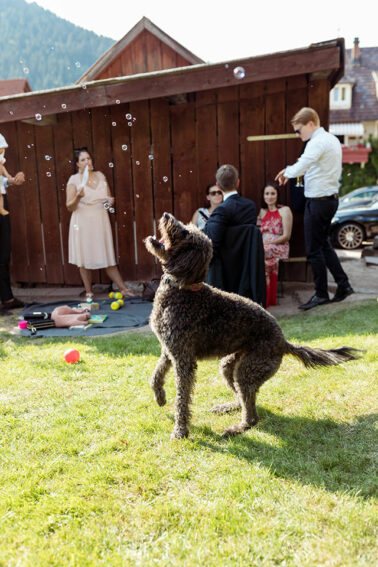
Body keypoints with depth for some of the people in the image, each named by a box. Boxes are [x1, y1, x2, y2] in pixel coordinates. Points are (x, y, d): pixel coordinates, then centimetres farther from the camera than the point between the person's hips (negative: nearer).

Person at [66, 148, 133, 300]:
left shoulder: (100, 176, 9)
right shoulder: (74, 180, -2)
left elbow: (108, 198, 20)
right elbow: (69, 207, -4)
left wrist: (109, 201, -4)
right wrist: (78, 197, -23)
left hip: (100, 221, 2)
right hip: (83, 223, -2)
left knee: (108, 257, 4)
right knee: (84, 259, 2)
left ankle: (123, 289, 10)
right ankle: (89, 292, 14)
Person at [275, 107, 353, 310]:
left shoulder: (318, 142, -17)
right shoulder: (332, 139, 15)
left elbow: (299, 168, -28)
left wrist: (286, 172, -7)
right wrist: (290, 171, 10)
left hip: (318, 200, -10)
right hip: (331, 197, 10)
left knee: (313, 249, -1)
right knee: (324, 244, 19)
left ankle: (321, 294, 8)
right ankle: (343, 285, 22)